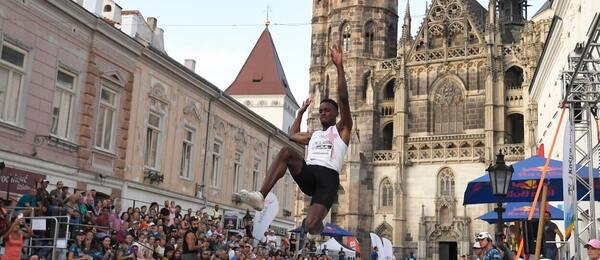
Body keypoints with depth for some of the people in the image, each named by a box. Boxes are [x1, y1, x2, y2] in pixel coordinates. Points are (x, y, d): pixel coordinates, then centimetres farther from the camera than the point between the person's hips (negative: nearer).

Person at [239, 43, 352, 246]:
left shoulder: (342, 129, 13)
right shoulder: (313, 135, 32)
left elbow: (343, 98, 0)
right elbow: (293, 135, 48)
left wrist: (339, 67, -5)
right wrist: (301, 112, 47)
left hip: (328, 177, -5)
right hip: (308, 174, 5)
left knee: (311, 226, -22)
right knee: (286, 152, -26)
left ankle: (317, 224, 19)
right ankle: (260, 196, -34)